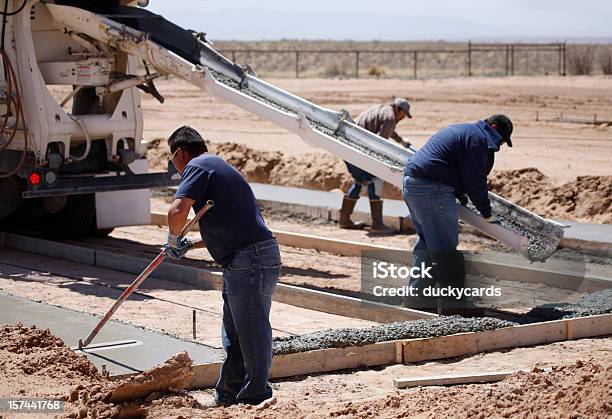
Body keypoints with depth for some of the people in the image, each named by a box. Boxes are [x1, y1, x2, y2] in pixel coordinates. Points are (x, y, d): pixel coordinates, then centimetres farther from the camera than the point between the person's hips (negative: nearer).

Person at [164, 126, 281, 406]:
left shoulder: (196, 166, -5)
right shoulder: (217, 166, 26)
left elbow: (178, 210, -20)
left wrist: (174, 240, -1)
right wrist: (189, 246, 33)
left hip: (250, 261, -10)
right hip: (240, 264, 10)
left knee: (252, 333, -1)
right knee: (234, 337, 17)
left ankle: (255, 398, 6)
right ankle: (227, 397, 25)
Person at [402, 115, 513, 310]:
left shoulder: (461, 131, 25)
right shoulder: (478, 138, -8)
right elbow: (475, 180, -10)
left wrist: (459, 194, 33)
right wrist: (487, 214, -1)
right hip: (432, 189, -11)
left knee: (427, 242, 19)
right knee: (445, 249, -5)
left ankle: (416, 297, 23)